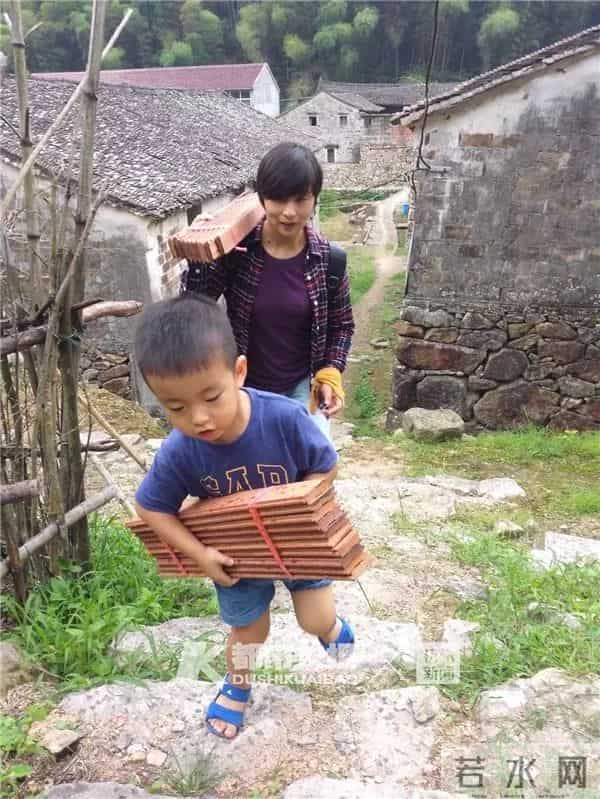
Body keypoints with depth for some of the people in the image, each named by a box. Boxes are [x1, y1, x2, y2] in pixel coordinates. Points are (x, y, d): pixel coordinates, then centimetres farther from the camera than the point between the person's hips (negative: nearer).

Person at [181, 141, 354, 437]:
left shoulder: (328, 259, -10)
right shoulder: (236, 248, -14)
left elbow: (341, 324, 3)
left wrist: (330, 373, -8)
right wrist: (198, 259, -25)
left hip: (301, 388, 0)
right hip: (243, 388, 0)